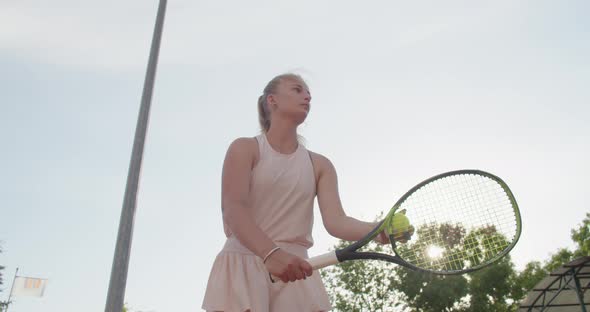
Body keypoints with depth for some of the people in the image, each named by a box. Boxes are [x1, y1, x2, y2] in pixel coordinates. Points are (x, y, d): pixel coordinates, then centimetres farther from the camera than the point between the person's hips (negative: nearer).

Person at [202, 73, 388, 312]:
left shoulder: (319, 165, 13)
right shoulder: (245, 148, 2)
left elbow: (335, 222, -2)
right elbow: (233, 209, -14)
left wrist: (378, 229, -24)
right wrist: (271, 253, -32)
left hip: (294, 270, 4)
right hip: (243, 267, -3)